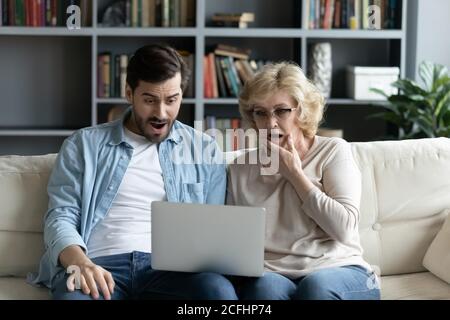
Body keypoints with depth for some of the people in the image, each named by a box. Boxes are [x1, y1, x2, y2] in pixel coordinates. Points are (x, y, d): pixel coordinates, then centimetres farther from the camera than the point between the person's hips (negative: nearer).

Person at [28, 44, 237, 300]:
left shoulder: (205, 150, 17)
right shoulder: (84, 144, 15)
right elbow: (61, 217, 6)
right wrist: (80, 263, -16)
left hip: (169, 267, 2)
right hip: (100, 265, -1)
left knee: (219, 290, -34)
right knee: (72, 296, -38)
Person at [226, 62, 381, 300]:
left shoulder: (334, 151, 5)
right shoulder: (240, 168, 12)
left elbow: (344, 229, -8)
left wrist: (294, 173, -4)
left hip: (338, 269, -1)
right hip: (269, 275, 1)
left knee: (317, 285, -35)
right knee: (266, 287, -34)